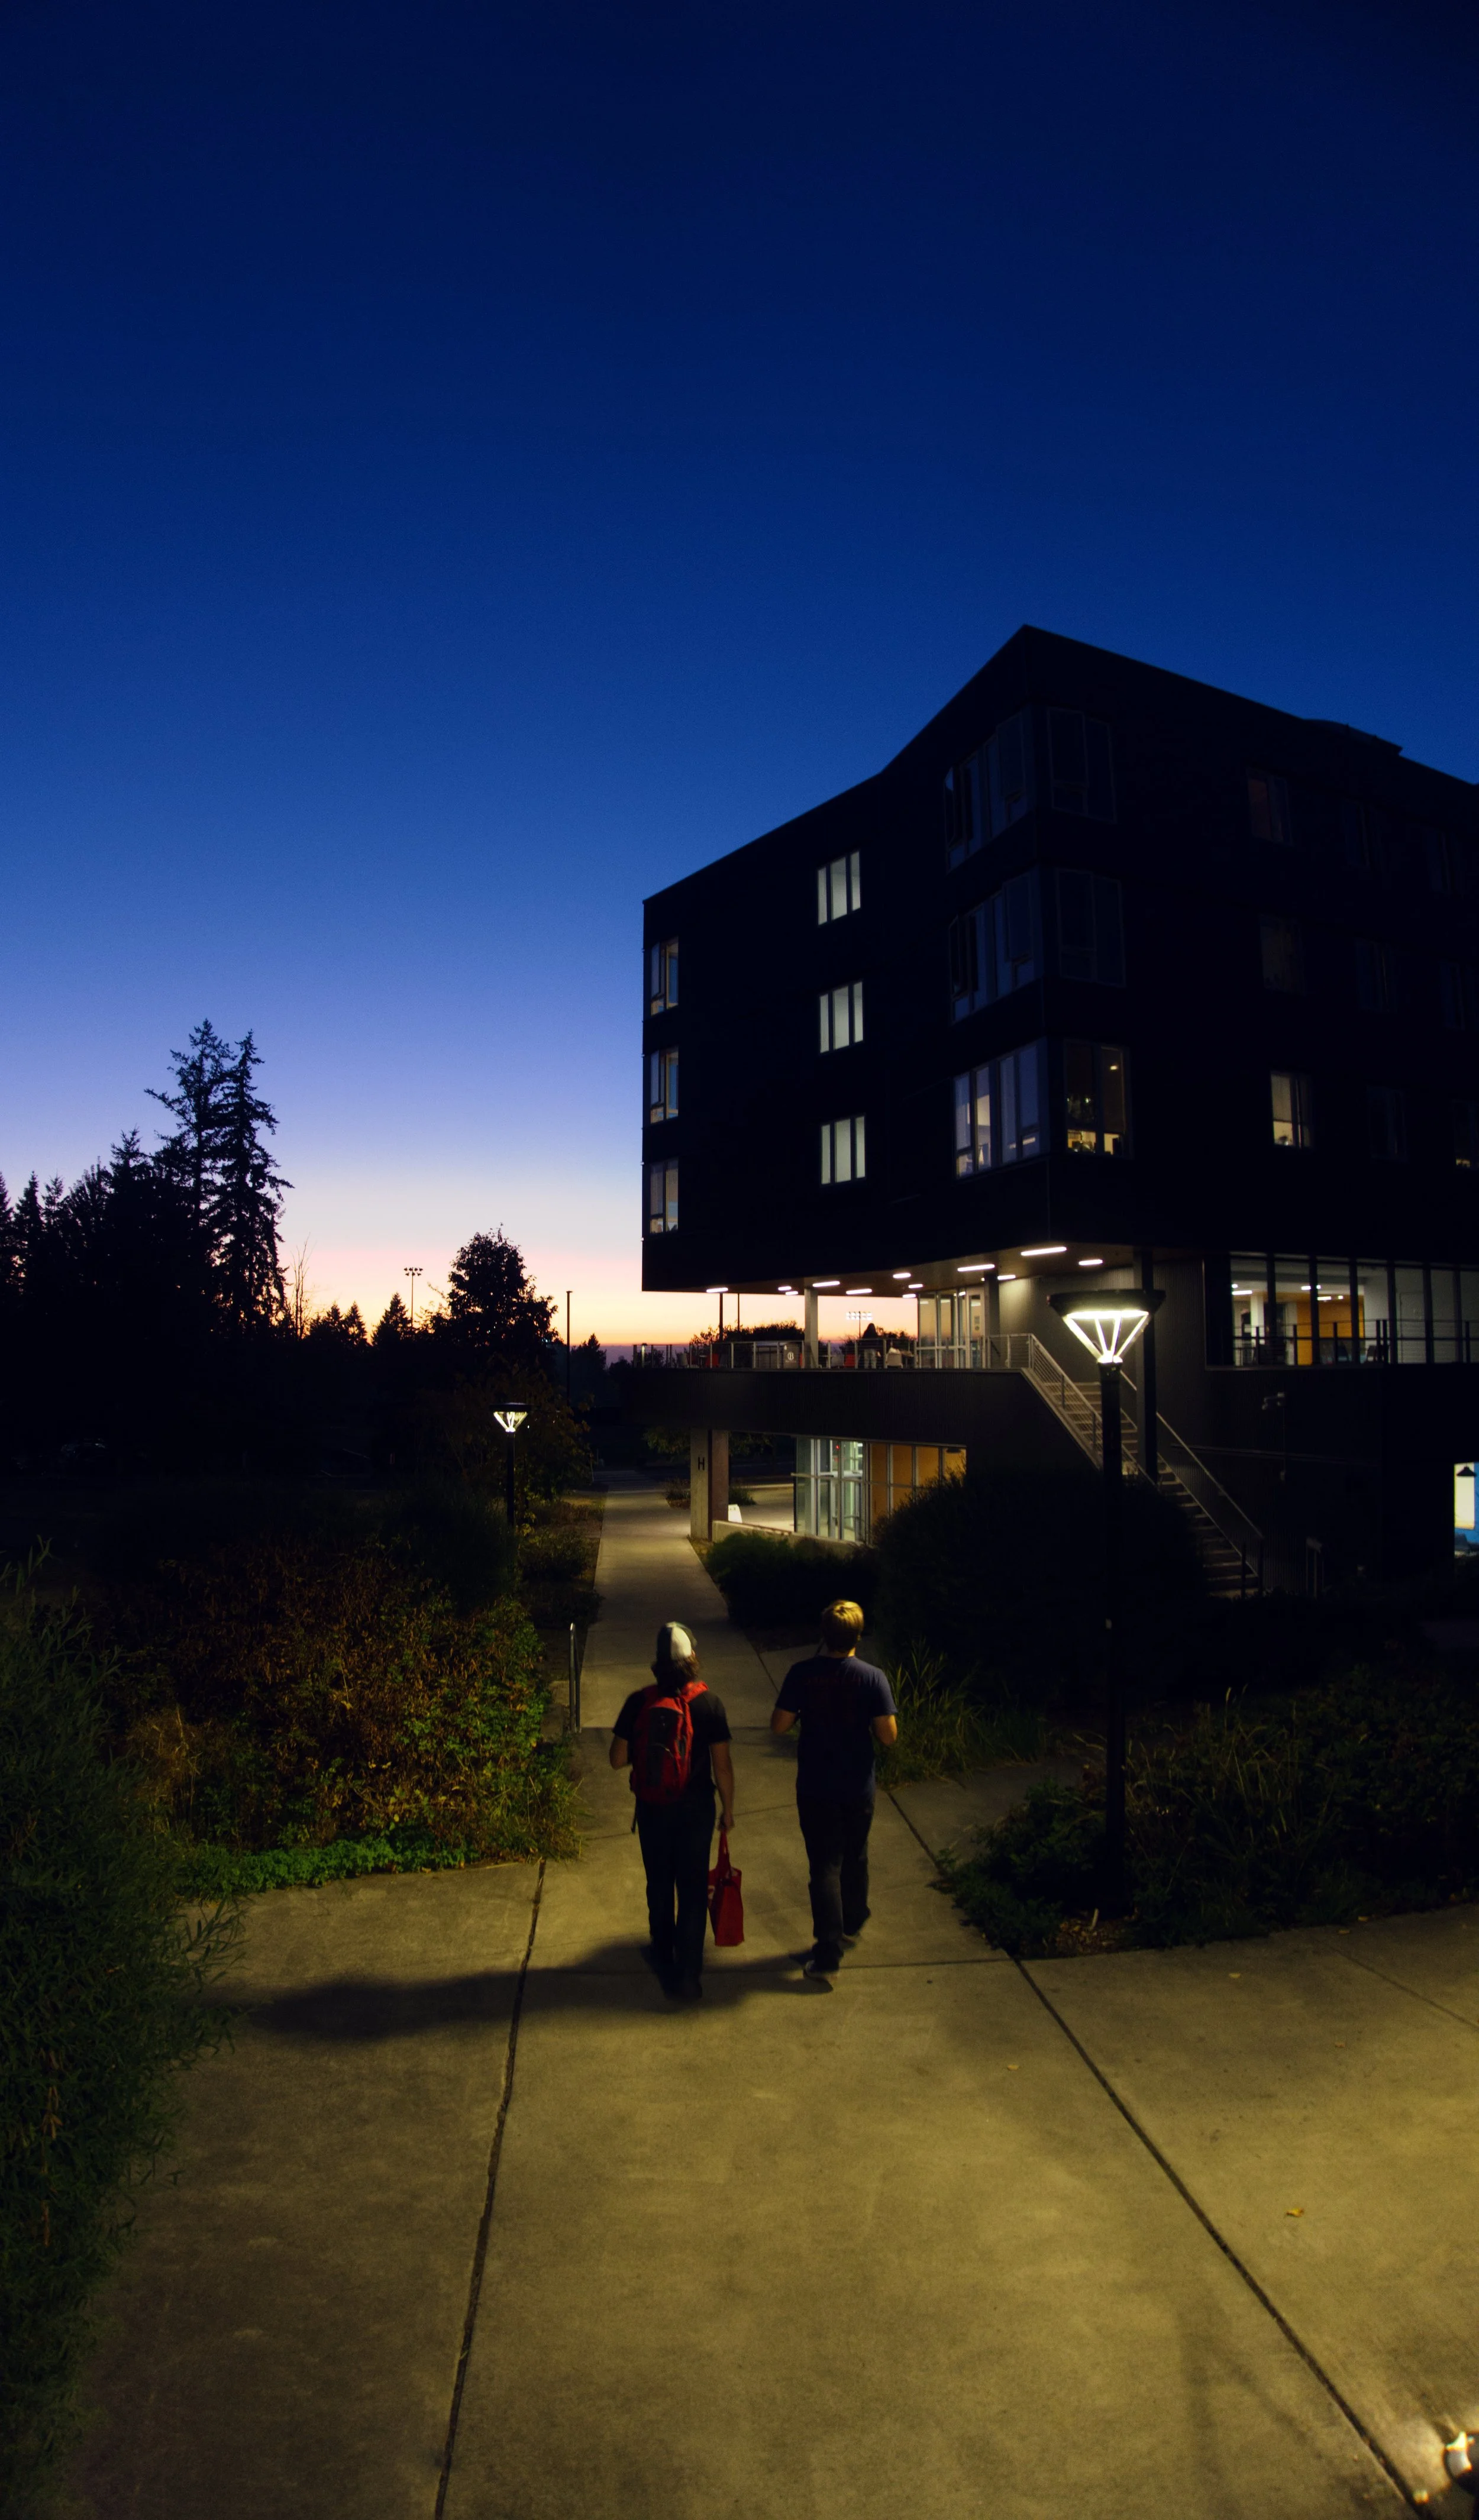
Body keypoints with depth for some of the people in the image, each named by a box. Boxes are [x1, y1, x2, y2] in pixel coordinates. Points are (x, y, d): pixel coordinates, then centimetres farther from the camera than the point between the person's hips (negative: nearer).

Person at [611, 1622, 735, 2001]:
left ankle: (664, 1956, 39)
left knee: (659, 1886, 21)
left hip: (652, 1809, 1)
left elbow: (618, 1759, -8)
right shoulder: (709, 1703, -15)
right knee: (693, 1890, 11)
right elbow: (722, 1764, -10)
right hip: (696, 1809, -1)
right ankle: (689, 1975, 16)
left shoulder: (639, 1703, -14)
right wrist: (728, 1808, 4)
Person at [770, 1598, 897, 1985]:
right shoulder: (873, 1677, -15)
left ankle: (827, 1956, 4)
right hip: (859, 1787, 1)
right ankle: (852, 1925, 43)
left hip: (815, 1788, -1)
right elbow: (888, 1735, -14)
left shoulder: (802, 1674, -14)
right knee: (856, 1858, 23)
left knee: (825, 1866, 6)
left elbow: (779, 1725, -10)